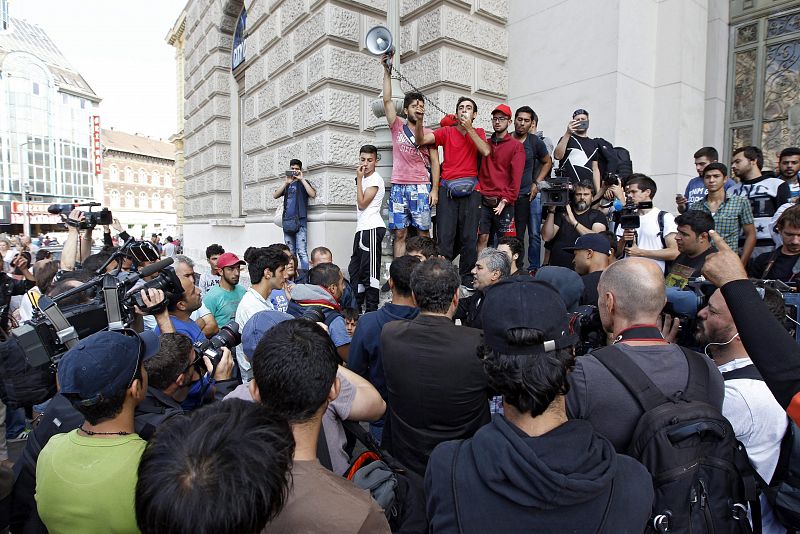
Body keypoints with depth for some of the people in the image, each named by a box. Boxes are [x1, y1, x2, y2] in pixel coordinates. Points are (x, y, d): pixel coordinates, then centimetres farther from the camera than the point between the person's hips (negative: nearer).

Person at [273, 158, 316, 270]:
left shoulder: (303, 183, 9)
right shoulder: (286, 184, 20)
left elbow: (313, 194, -11)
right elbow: (275, 195, 5)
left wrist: (302, 179, -10)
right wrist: (286, 182, -4)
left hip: (300, 221, -5)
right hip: (287, 221, 5)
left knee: (301, 252, -14)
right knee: (290, 253, 8)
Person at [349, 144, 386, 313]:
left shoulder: (375, 179, -6)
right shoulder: (364, 178, 20)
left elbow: (362, 203, -12)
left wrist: (359, 179, -8)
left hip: (372, 228, -10)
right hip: (361, 228, 10)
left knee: (370, 269, -10)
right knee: (355, 268, 14)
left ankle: (372, 308, -5)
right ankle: (357, 306, 25)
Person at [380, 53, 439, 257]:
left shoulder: (428, 133, 8)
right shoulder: (397, 126, 10)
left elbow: (435, 163, 6)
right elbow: (387, 100, 0)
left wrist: (435, 189, -3)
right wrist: (387, 71, -7)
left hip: (421, 188, -1)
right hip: (398, 187, 1)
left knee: (422, 233, 0)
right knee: (399, 234, 2)